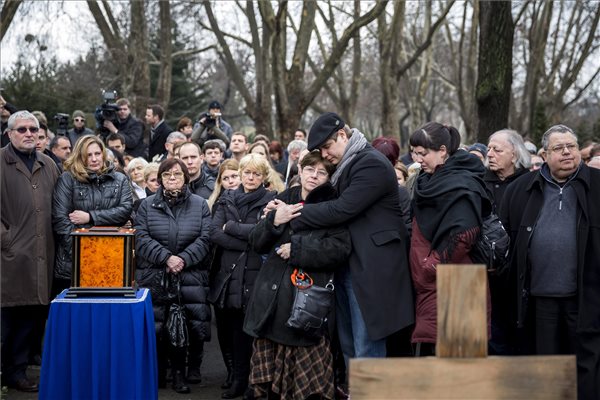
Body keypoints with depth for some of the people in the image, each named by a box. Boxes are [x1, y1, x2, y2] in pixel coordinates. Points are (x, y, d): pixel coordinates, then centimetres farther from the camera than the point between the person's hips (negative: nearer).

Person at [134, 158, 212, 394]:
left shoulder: (200, 205, 8)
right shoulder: (148, 205, 7)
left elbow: (205, 239, -1)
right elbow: (141, 238, -3)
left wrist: (183, 259, -14)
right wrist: (166, 257, -15)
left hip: (190, 276, 0)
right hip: (154, 276, 0)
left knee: (190, 327, -7)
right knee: (158, 327, -2)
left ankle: (192, 365, 7)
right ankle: (158, 372, 12)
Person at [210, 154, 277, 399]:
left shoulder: (270, 201, 4)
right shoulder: (227, 199, 13)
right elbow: (215, 233, -1)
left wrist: (231, 227, -6)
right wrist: (248, 243, -10)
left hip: (256, 272, -3)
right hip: (229, 271, 3)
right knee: (229, 325, 2)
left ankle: (241, 379, 5)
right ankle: (239, 376, 14)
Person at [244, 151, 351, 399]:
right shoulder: (284, 200, 17)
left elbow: (339, 249, -12)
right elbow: (257, 244, 14)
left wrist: (296, 249, -12)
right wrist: (274, 221, -4)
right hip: (272, 298, 4)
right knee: (269, 376, 3)